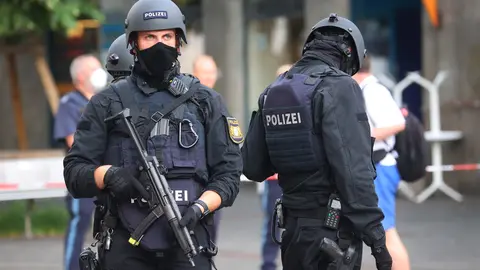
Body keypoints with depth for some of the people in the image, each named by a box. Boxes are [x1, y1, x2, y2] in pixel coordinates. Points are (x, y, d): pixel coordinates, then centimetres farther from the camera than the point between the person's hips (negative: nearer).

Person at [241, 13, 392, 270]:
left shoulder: (272, 92, 11)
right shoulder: (339, 88, -12)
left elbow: (251, 166, 14)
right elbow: (354, 170, -19)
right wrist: (375, 237, -17)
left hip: (293, 229, 7)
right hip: (333, 230, -7)